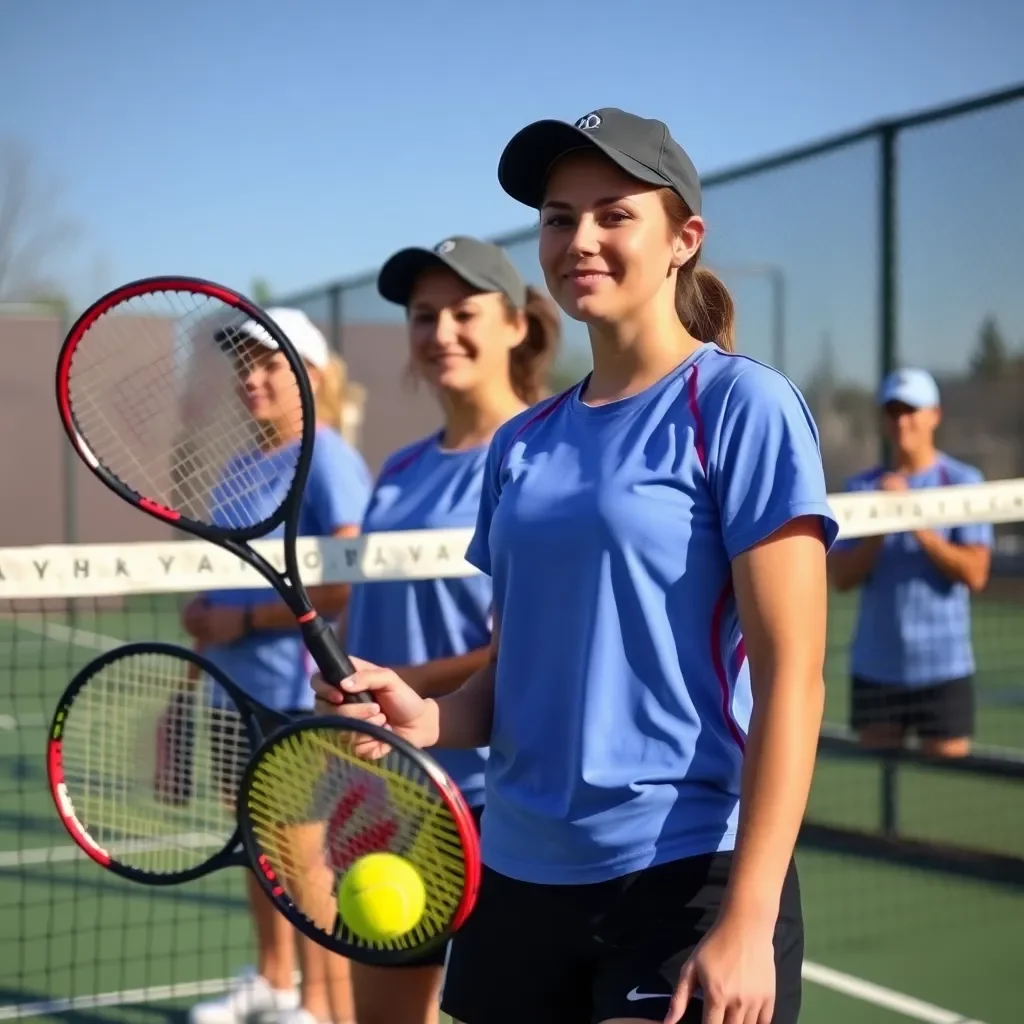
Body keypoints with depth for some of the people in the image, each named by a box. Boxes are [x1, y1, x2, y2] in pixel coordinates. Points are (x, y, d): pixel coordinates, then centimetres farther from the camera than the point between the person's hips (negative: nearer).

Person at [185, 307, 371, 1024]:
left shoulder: (327, 460, -13)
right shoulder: (247, 468, 13)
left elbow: (348, 586, -21)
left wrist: (244, 621, -17)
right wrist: (206, 613, 5)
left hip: (297, 692, -9)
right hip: (238, 691, 9)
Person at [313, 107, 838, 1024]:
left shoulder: (742, 405, -7)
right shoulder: (522, 444, 11)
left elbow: (791, 679, -12)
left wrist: (747, 922, -17)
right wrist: (430, 718, -5)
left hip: (686, 879, -6)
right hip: (518, 877, 6)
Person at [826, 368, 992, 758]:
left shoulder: (963, 481, -2)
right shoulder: (862, 487, 6)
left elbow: (974, 574, -11)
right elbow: (841, 577, 0)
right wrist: (880, 527, -14)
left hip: (942, 668, -3)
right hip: (874, 667, 3)